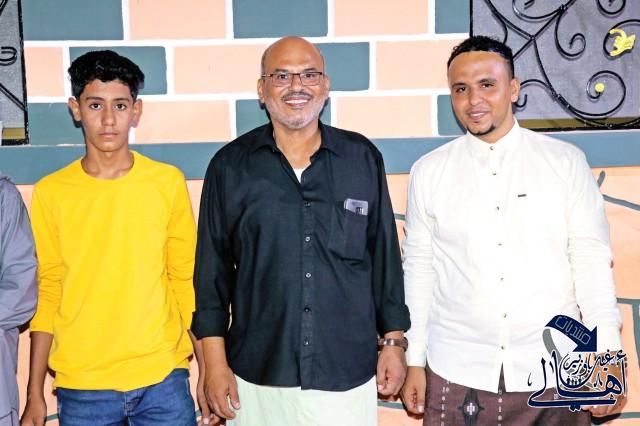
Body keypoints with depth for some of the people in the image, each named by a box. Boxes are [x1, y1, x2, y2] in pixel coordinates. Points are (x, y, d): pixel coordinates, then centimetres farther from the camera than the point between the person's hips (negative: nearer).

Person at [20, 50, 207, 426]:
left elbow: (186, 278, 4)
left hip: (164, 379, 0)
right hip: (81, 386, 0)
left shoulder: (169, 182, -1)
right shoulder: (50, 193, -2)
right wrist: (35, 394, 4)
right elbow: (46, 291, 3)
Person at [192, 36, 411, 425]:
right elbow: (212, 269, 1)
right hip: (257, 377, 0)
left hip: (348, 375, 0)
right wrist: (215, 363, -1)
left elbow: (385, 255, 5)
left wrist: (393, 341, 5)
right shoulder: (231, 166, -2)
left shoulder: (363, 158, 0)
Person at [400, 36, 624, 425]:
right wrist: (414, 361, 4)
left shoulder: (566, 162, -1)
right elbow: (419, 268, 4)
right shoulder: (428, 172, 2)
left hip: (553, 373, 0)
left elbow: (592, 260, -2)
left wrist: (604, 358, -7)